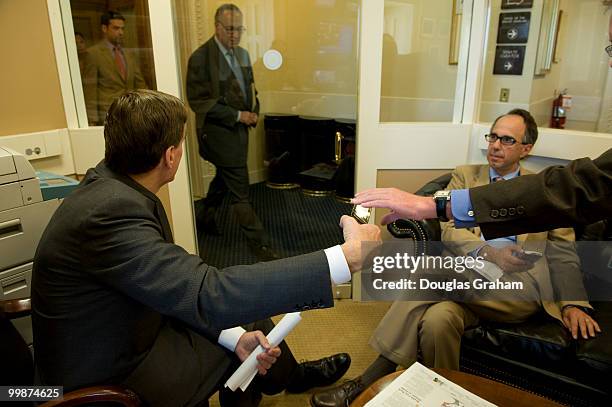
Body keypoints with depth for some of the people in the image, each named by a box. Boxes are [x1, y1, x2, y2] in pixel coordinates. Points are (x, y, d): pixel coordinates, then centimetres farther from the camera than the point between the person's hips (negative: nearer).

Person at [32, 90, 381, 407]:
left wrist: (235, 336, -12)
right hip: (109, 379, -7)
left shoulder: (112, 185, -5)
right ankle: (292, 377, 35)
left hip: (128, 334, 7)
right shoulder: (112, 212, -33)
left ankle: (293, 375, 39)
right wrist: (349, 256, -40)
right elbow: (206, 295, -39)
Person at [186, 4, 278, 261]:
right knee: (240, 192, -5)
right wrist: (238, 115, -19)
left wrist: (254, 112, 1)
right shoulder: (201, 57, -14)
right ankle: (260, 245, 4)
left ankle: (204, 217, 47)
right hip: (219, 132, -8)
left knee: (224, 179, 23)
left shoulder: (242, 54, 9)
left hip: (239, 129, 8)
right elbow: (200, 101, -17)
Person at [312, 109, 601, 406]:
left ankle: (374, 377, -21)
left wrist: (574, 304, -3)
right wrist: (488, 252, -15)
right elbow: (449, 230, 5)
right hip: (468, 273, 2)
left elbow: (562, 252, 13)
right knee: (438, 318, -36)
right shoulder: (465, 175, 19)